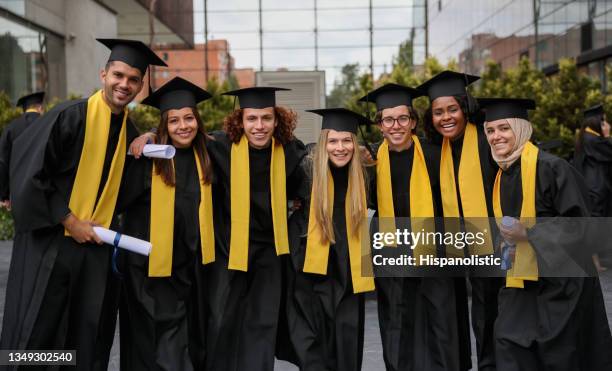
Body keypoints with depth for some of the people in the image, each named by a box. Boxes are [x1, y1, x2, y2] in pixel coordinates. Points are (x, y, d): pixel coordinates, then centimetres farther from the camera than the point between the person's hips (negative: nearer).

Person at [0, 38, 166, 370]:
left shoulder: (131, 132, 7)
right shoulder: (69, 116, -10)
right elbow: (30, 172, -13)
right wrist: (69, 221, -13)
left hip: (97, 244, 5)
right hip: (51, 242, -5)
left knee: (90, 337, 9)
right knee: (35, 332, 2)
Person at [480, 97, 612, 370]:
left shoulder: (550, 167, -13)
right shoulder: (502, 174, 10)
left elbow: (578, 221, -15)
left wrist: (528, 233, -22)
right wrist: (507, 237, 4)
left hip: (560, 276, -6)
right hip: (521, 278, 7)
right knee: (508, 342, -2)